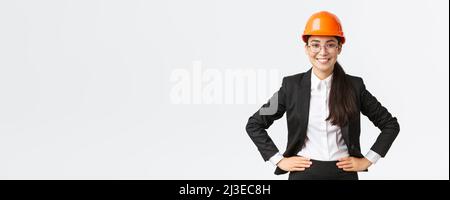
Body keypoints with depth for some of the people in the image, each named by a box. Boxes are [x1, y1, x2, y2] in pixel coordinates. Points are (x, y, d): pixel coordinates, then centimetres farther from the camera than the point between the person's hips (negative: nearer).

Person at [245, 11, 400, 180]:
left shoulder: (354, 86, -1)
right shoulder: (292, 85, -3)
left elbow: (390, 124, 8)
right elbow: (254, 125, 2)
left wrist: (368, 160, 0)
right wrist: (279, 160, -3)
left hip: (344, 173, 1)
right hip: (303, 173, 0)